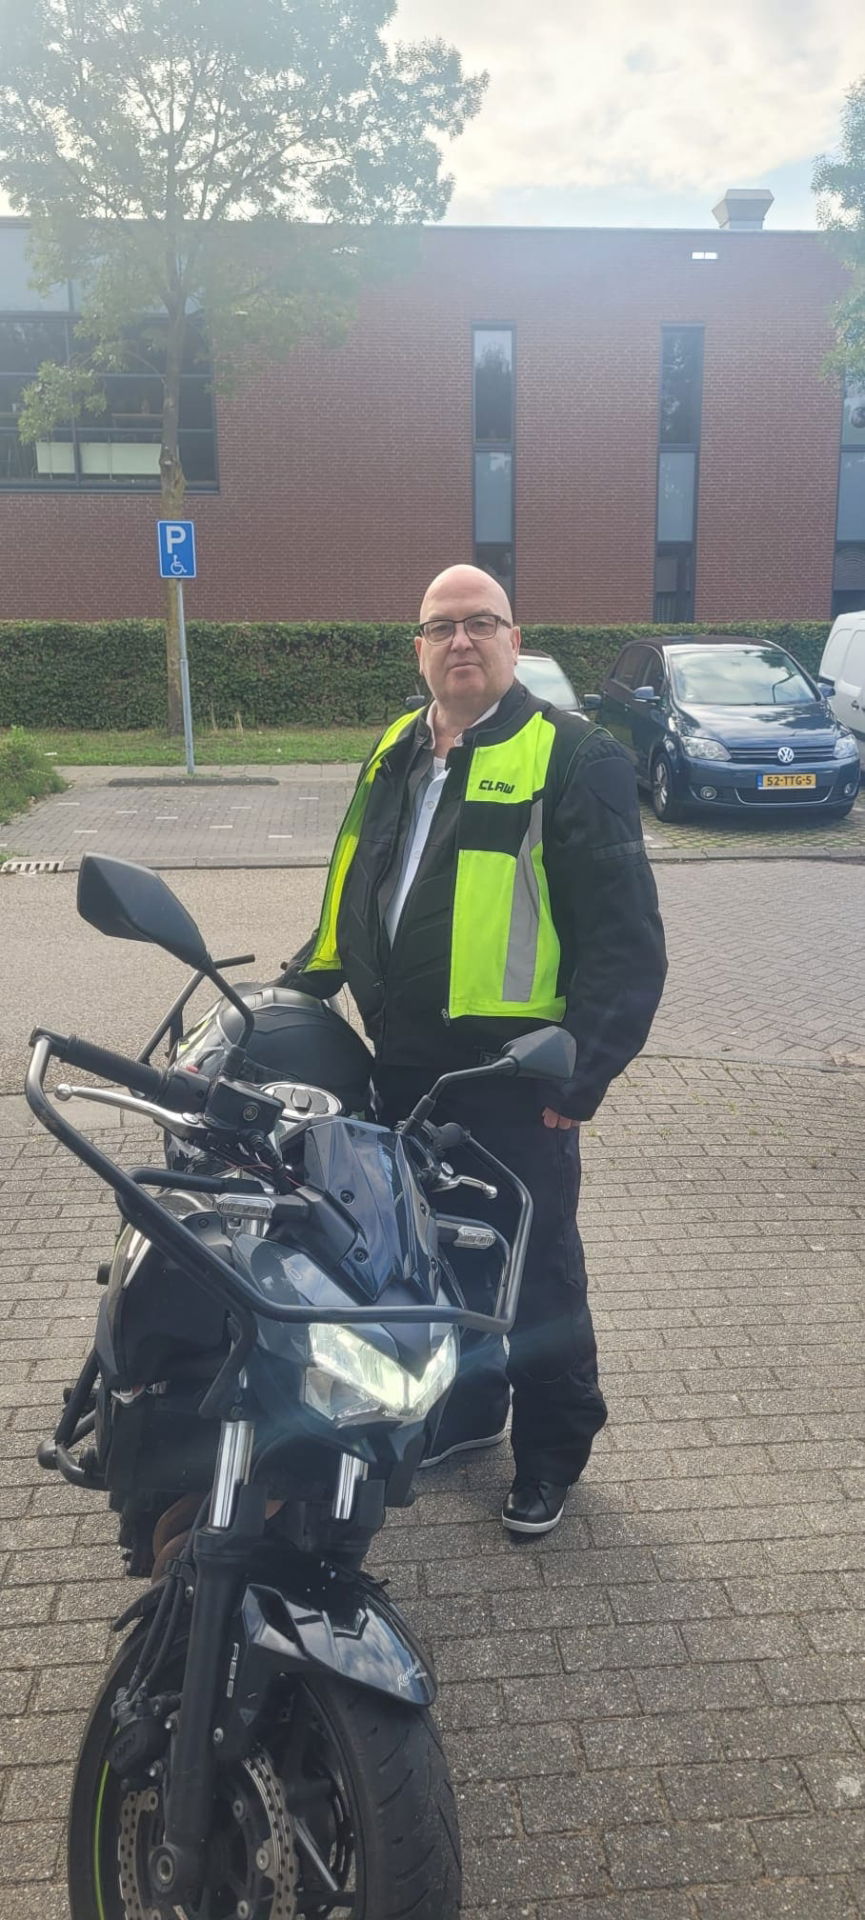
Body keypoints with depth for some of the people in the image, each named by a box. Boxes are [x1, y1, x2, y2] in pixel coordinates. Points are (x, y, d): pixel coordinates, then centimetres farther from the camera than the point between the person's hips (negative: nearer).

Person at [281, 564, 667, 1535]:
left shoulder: (574, 757, -11)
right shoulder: (397, 751, 12)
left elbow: (624, 935, -15)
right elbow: (355, 890, 22)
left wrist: (585, 1071, -19)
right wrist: (302, 983, 14)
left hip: (512, 1075, -7)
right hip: (403, 1063, 7)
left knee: (533, 1268, 6)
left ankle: (551, 1451, 28)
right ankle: (463, 1409, 41)